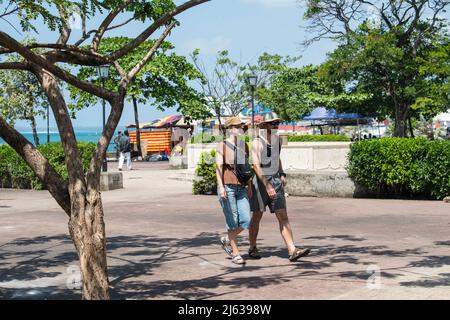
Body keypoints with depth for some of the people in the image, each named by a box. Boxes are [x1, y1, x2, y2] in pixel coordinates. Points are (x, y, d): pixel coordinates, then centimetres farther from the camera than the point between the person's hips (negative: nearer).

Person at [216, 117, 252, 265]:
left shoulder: (244, 146, 13)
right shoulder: (222, 146, -2)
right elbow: (218, 167, -8)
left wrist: (249, 187, 16)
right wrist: (221, 187, -19)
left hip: (241, 187, 5)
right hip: (227, 187, -5)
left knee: (246, 220, -4)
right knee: (232, 221, -2)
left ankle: (227, 240, 21)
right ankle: (235, 254, 10)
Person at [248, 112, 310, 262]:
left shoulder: (278, 140, 9)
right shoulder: (257, 143, -12)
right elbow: (256, 166, -21)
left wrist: (282, 174, 11)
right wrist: (267, 186, -28)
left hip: (275, 180, 5)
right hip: (260, 182, -5)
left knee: (283, 216, -5)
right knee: (257, 216, 8)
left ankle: (292, 251, -11)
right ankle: (252, 248, 24)